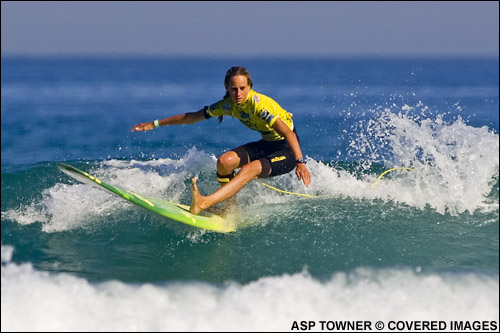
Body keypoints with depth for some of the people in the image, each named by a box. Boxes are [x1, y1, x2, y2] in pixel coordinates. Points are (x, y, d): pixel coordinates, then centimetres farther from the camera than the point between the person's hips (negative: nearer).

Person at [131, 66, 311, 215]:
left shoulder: (259, 104, -27)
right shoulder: (228, 104, -5)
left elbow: (287, 131, -37)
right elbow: (192, 117, 6)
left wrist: (300, 162, -50)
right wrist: (155, 124, 9)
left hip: (287, 150, -7)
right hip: (267, 144, 7)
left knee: (249, 169, -31)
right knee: (224, 161, -13)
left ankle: (204, 203, -43)